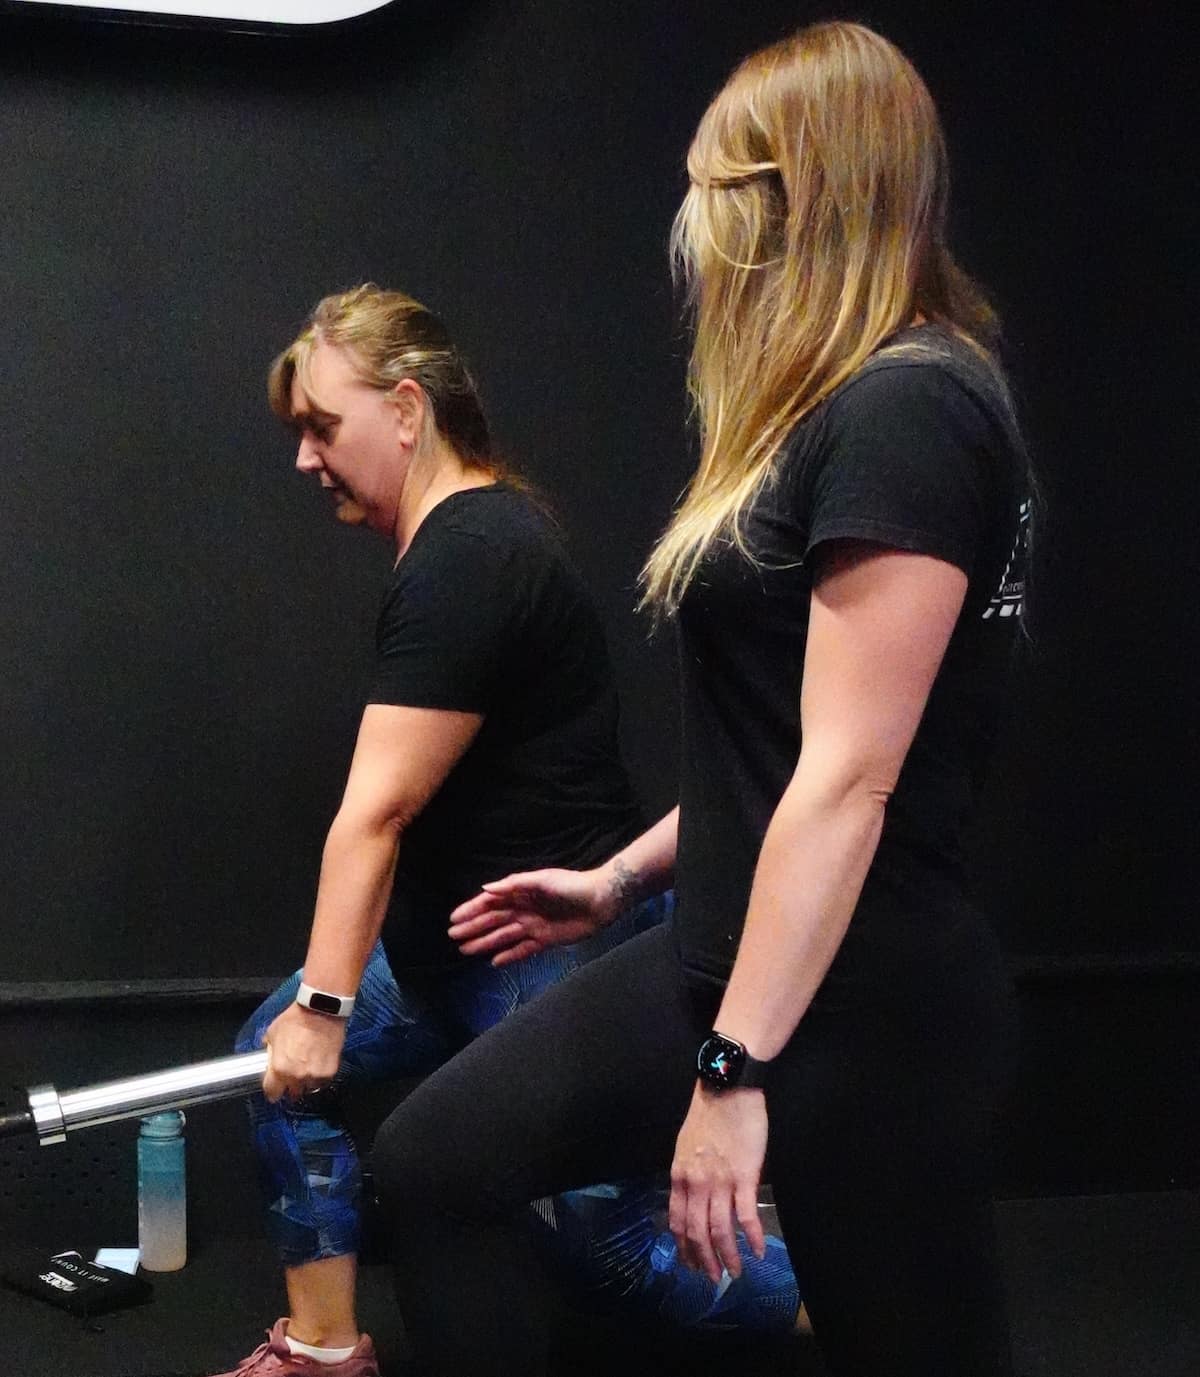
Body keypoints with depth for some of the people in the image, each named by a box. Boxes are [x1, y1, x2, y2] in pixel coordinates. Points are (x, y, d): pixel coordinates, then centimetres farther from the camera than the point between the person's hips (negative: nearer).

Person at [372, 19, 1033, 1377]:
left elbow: (849, 778, -24)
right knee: (436, 1161, 8)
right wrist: (620, 875, 24)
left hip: (859, 1002, -10)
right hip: (730, 953, 10)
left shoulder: (909, 411, -19)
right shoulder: (833, 416, 13)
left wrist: (735, 1073, -24)